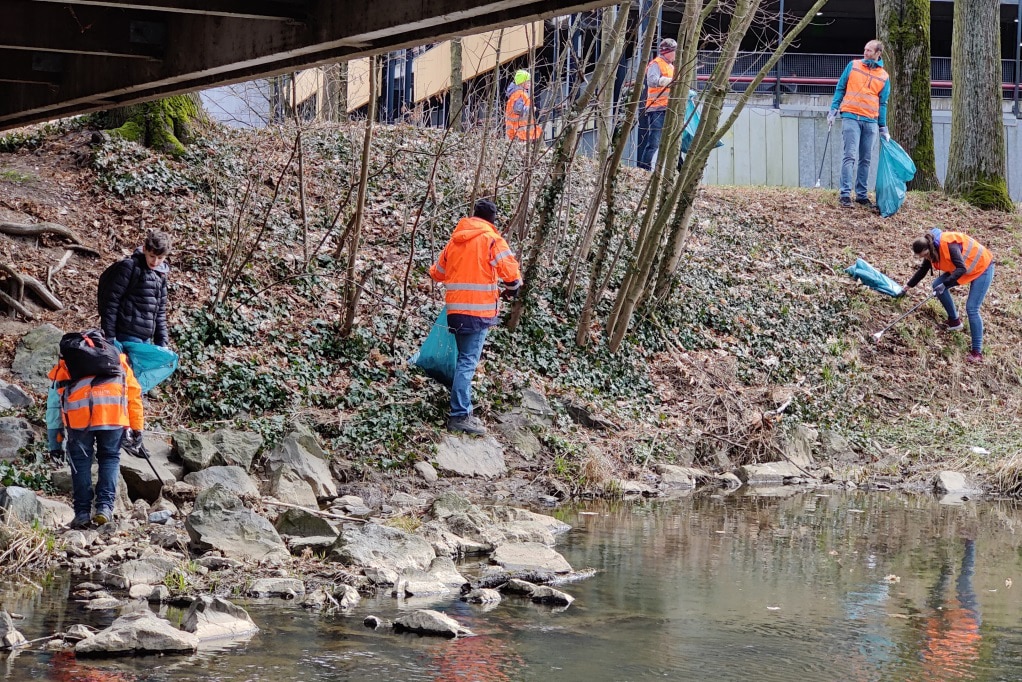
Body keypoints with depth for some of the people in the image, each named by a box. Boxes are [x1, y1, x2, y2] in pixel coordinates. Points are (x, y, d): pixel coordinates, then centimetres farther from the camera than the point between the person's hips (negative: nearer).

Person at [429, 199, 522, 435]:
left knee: (464, 359, 19)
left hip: (455, 309, 6)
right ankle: (459, 416, -13)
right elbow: (510, 271, -16)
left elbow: (437, 272, 21)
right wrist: (511, 289, 5)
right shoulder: (491, 239, -6)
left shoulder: (456, 239, 13)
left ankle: (462, 409, 24)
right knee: (468, 362, -9)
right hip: (479, 309, -6)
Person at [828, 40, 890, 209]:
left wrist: (884, 128, 10)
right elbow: (840, 88, 9)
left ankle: (862, 195, 12)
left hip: (871, 121, 3)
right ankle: (845, 194, -14)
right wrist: (834, 109, -1)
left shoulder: (884, 77, 10)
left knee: (865, 160, 6)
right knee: (850, 156, -11)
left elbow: (882, 104, 14)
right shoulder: (853, 66, 6)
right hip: (851, 117, -3)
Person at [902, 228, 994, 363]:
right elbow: (923, 270, 12)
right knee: (937, 285, 5)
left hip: (982, 267, -9)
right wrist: (909, 285, 17)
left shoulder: (949, 245, -32)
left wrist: (945, 284, -42)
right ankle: (954, 321, 21)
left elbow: (961, 269, -38)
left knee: (972, 309, -15)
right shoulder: (932, 250, -4)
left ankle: (977, 352, -12)